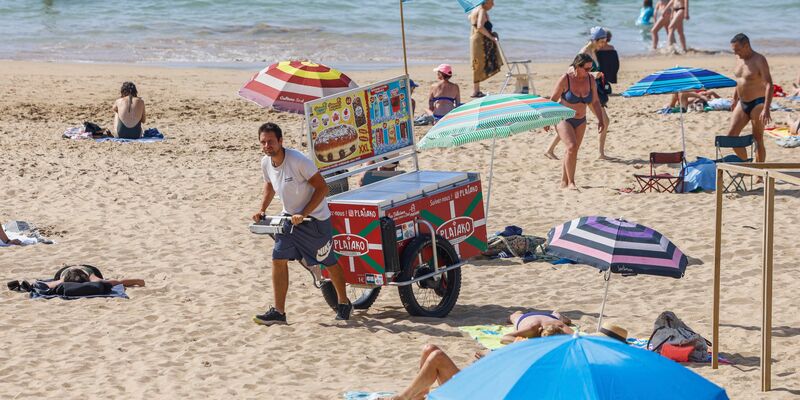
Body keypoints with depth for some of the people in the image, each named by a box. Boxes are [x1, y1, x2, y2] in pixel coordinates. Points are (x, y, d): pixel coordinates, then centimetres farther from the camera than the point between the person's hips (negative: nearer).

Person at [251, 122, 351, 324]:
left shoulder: (298, 161, -27)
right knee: (278, 259, -5)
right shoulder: (266, 163, -6)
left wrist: (303, 214, -27)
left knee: (328, 262, 9)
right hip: (289, 217, 6)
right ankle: (278, 312, -2)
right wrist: (262, 209, 3)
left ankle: (344, 304, 30)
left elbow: (322, 188, -23)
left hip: (315, 218, -6)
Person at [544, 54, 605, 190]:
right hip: (563, 119, -5)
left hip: (580, 122, 5)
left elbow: (595, 102, 4)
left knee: (571, 152, 10)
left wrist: (600, 120, -6)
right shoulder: (565, 79, -17)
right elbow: (553, 100, -8)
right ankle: (571, 182, -17)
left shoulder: (590, 80, -3)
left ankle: (564, 182, 22)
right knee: (572, 147, -22)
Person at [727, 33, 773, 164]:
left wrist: (766, 109, -30)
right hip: (742, 104, 7)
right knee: (731, 136, 0)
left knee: (758, 140, -2)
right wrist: (735, 99, 26)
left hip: (757, 104, -7)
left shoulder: (759, 60, -16)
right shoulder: (739, 58, 7)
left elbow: (769, 85, -22)